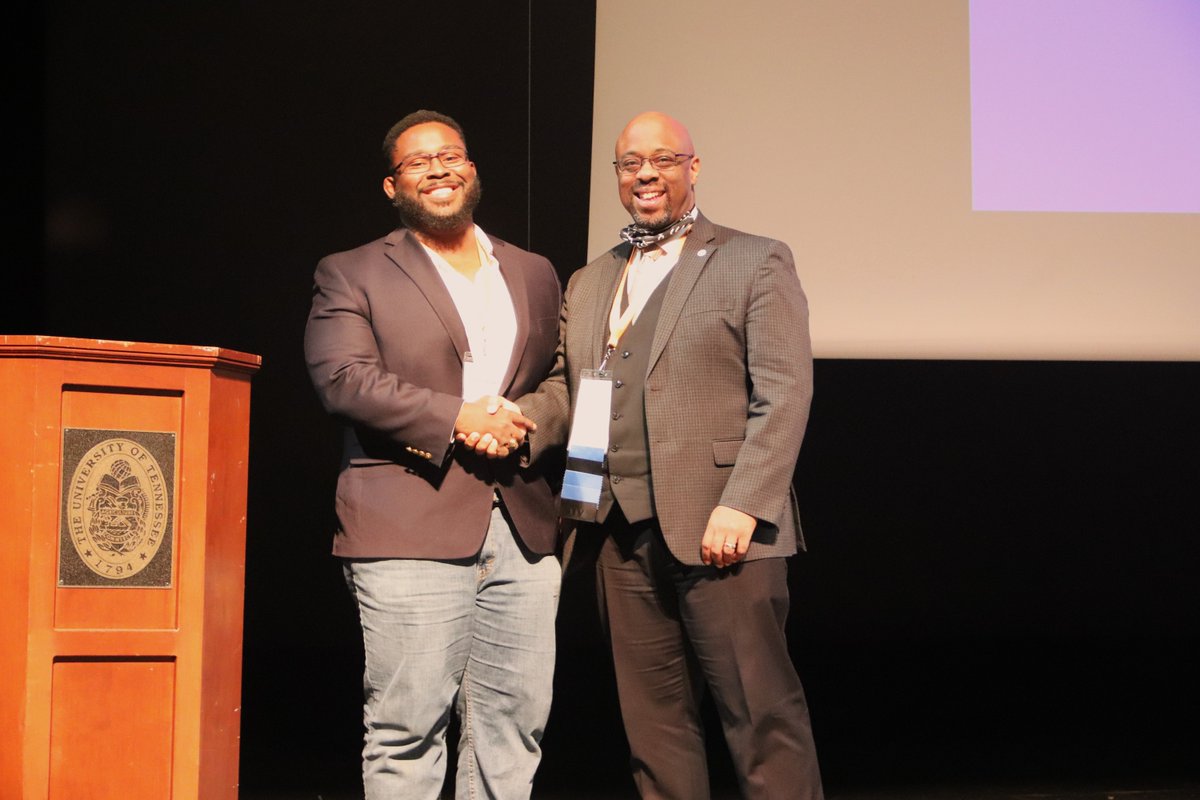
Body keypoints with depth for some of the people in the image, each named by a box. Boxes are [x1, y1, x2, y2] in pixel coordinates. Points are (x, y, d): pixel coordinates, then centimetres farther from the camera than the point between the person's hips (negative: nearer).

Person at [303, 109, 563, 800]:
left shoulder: (536, 276, 20)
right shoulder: (352, 276, 6)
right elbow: (345, 378, -8)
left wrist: (520, 425, -6)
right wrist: (457, 418, -14)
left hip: (524, 529, 4)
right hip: (411, 532, -4)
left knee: (514, 724, 5)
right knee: (408, 728, -5)